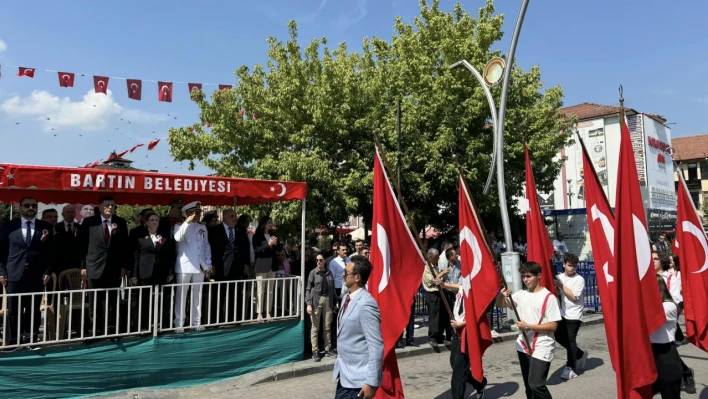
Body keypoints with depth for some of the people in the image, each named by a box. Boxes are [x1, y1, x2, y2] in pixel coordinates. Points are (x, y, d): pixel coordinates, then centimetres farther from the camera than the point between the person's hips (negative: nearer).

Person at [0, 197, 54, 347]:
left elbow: (51, 252, 6)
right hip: (14, 276, 0)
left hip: (36, 276, 0)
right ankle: (14, 342, 15)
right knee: (13, 311, 6)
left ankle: (32, 341, 13)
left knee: (34, 311, 5)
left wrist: (48, 272, -3)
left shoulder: (46, 227, 5)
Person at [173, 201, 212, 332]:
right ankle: (179, 323, 5)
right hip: (184, 266, -4)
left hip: (199, 266, 4)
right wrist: (187, 222, -26)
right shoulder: (180, 226, 0)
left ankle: (196, 322, 17)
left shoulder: (203, 227, 14)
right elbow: (178, 238, -22)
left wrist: (207, 264, 6)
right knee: (181, 296, -1)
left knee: (197, 295, 9)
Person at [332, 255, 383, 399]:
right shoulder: (347, 298, 6)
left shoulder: (365, 304, -22)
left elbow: (376, 346, -23)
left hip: (359, 379, -8)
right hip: (345, 376, 8)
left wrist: (372, 383, -20)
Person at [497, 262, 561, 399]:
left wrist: (528, 326, -19)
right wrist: (502, 295, -13)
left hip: (541, 348, -6)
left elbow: (553, 326, -14)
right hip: (523, 346, 6)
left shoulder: (548, 297, -12)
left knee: (536, 384, -15)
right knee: (528, 385, 15)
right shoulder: (521, 294, 6)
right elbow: (500, 305, 9)